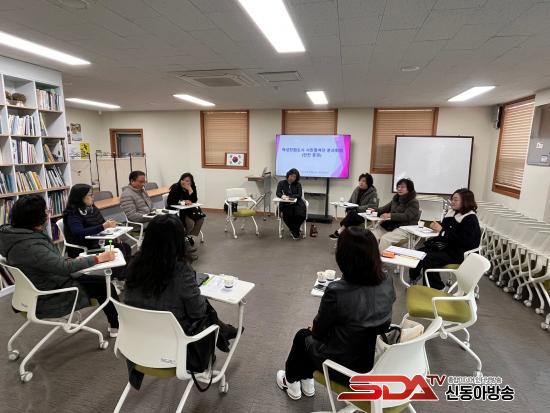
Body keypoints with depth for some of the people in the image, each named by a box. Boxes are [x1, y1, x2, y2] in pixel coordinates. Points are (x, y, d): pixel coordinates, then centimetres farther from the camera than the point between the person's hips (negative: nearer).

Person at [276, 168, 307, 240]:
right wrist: (282, 196, -27)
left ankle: (293, 230, -4)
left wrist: (289, 196, -19)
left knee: (300, 214, -29)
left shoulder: (298, 184, 11)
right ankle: (296, 231, -6)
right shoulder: (281, 183, 12)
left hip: (296, 203, 1)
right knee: (288, 215, -31)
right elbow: (278, 193, -2)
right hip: (285, 203, -1)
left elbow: (299, 195, -2)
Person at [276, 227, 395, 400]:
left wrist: (313, 328, 10)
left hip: (344, 367, -5)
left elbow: (318, 332, -14)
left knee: (303, 335, 24)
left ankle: (291, 381, 48)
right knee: (313, 333, 26)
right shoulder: (387, 283, -13)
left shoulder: (337, 291, -32)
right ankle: (306, 381, 45)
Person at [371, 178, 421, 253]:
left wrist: (390, 215, -30)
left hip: (404, 228, -7)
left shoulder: (413, 202, -5)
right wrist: (375, 210, -4)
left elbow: (406, 216, -18)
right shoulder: (395, 199, 17)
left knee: (385, 239, -31)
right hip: (389, 225, 7)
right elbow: (385, 208, 17)